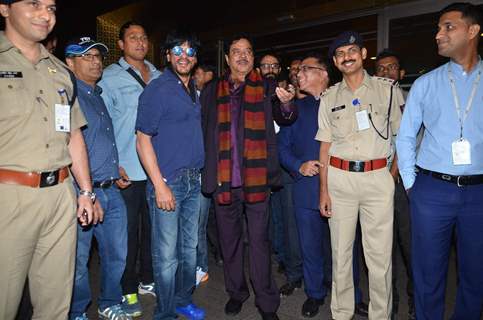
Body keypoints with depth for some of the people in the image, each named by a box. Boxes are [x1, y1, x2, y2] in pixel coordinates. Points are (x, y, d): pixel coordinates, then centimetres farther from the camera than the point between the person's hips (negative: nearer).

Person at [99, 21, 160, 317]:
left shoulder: (159, 76, 12)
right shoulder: (109, 77, 0)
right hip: (127, 170, -4)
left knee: (153, 226, 13)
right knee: (129, 230, 5)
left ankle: (148, 279, 31)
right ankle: (128, 290, 23)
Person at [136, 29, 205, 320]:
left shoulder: (195, 91, 13)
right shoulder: (157, 89, -7)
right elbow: (143, 140, -11)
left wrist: (200, 173, 11)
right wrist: (160, 185, -17)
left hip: (194, 180, 7)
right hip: (168, 180, -6)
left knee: (190, 247, 16)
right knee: (167, 254, 2)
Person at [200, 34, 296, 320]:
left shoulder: (266, 87, 3)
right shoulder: (212, 91, 9)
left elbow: (286, 118, -6)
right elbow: (204, 132, 11)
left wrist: (286, 103, -28)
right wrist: (206, 172, 4)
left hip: (256, 177, -2)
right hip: (223, 178, 3)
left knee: (259, 240, 4)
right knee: (230, 239, 15)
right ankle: (236, 291, 36)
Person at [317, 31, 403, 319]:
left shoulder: (387, 89, 5)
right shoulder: (329, 97, 10)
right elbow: (325, 144, 8)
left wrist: (395, 173, -1)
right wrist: (323, 188, 2)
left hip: (378, 177, -1)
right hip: (339, 178, 2)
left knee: (380, 254, 2)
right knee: (341, 251, 9)